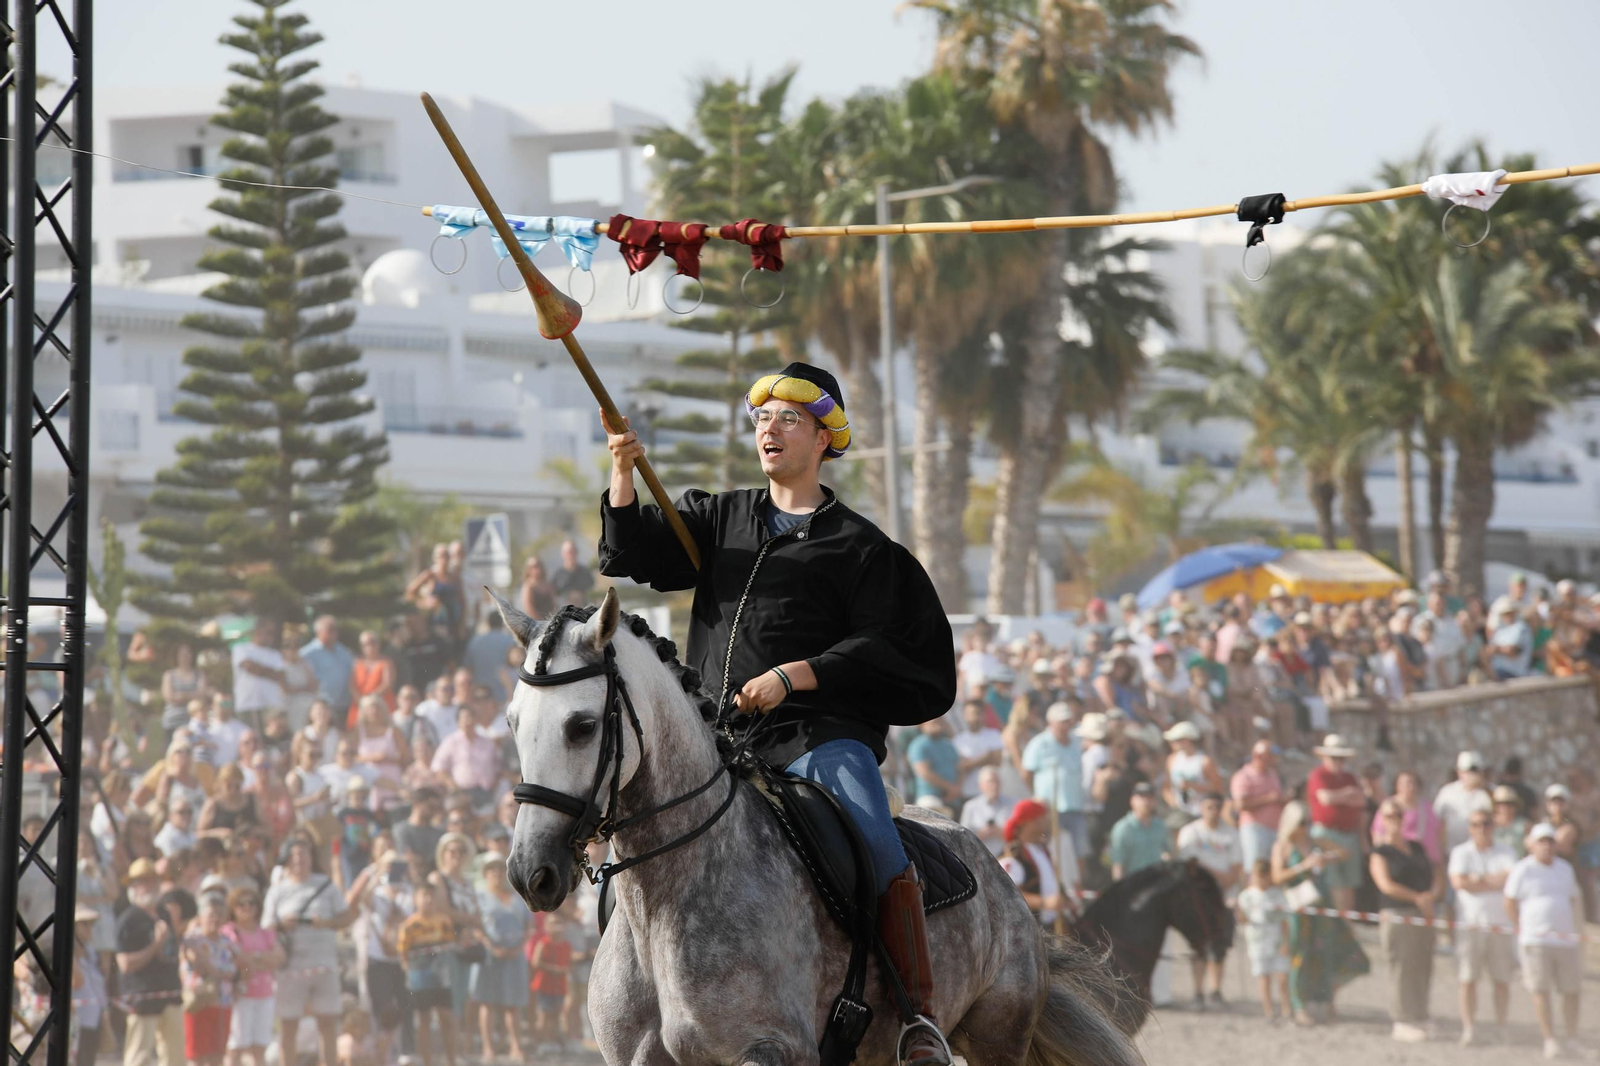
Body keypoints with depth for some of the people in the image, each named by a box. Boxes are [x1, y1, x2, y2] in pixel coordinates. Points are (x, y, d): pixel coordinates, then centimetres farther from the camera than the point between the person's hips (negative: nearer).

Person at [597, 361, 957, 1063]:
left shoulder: (857, 546, 7)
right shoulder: (720, 519, 20)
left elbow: (879, 647, -2)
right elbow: (630, 553, 11)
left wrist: (791, 676, -16)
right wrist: (622, 470, -5)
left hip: (819, 728, -5)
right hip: (718, 736, 5)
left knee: (878, 845, -28)